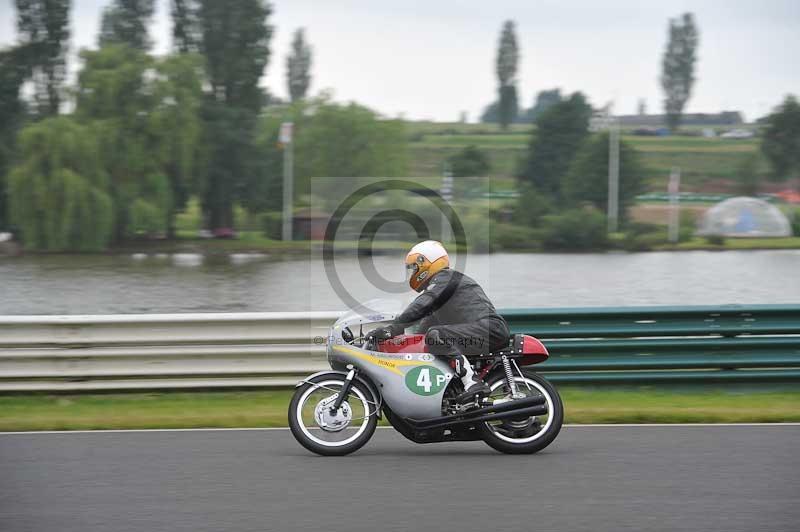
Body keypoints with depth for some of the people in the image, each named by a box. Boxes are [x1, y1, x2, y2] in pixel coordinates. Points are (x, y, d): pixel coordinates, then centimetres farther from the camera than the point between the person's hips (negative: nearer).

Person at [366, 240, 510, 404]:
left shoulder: (445, 277, -3)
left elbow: (422, 305, -17)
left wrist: (391, 328, -21)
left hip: (488, 327, -11)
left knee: (435, 335, -26)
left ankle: (473, 384, -36)